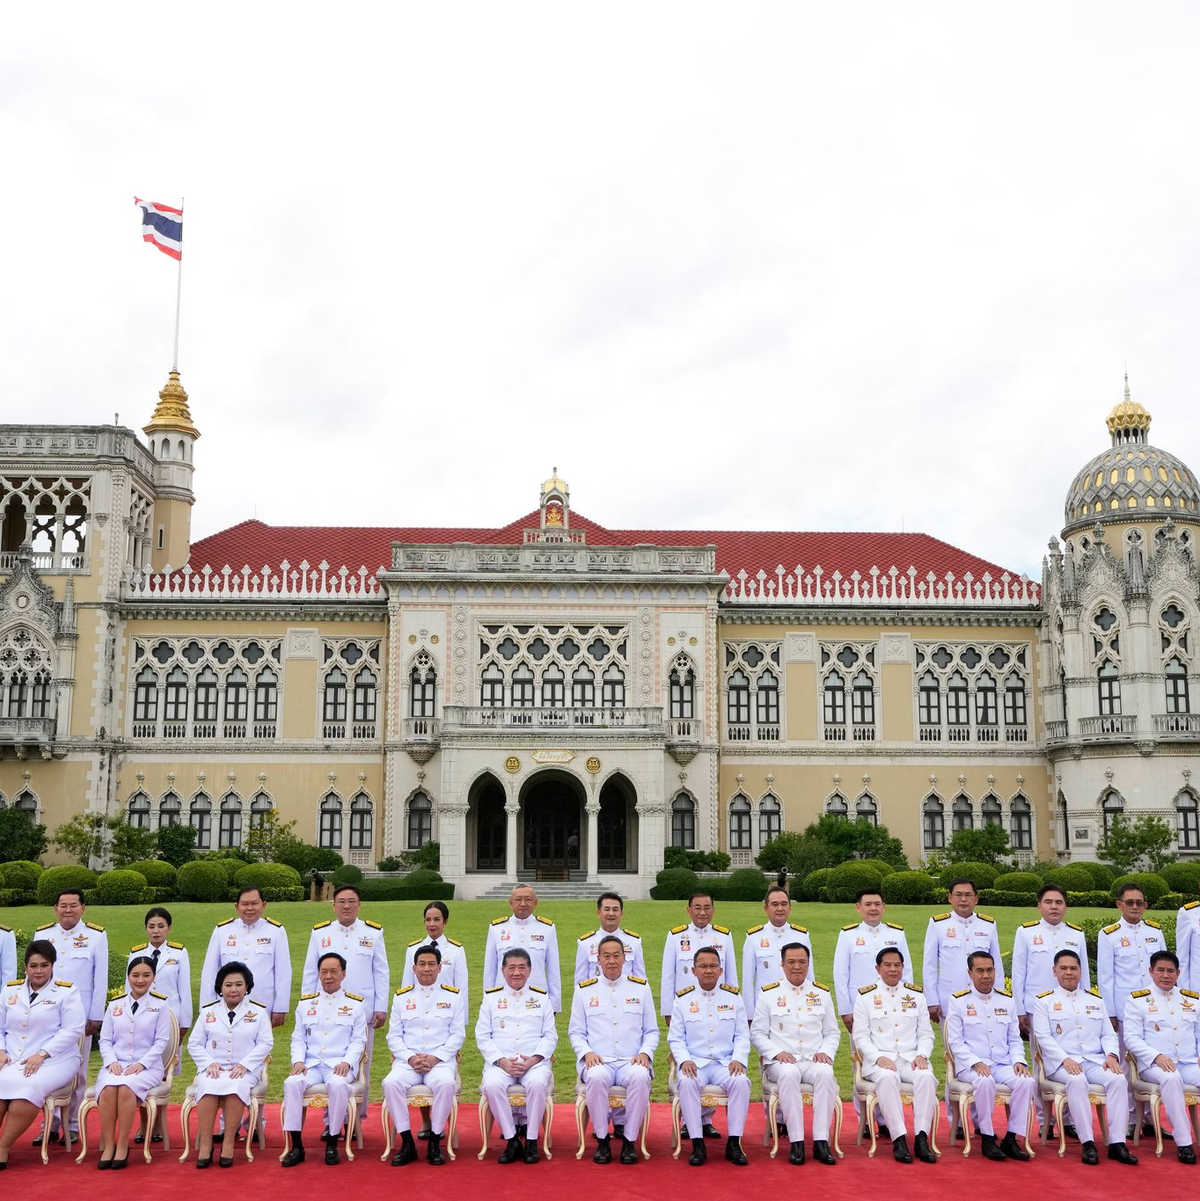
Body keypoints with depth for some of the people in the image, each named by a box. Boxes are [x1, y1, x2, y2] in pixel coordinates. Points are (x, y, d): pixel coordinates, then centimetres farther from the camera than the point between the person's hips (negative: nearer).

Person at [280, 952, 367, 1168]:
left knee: (338, 1084, -36)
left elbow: (358, 1040, 5)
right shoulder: (306, 1002, 17)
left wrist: (346, 1062, -12)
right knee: (292, 1083, -29)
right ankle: (296, 1146, -21)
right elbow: (298, 1038, 14)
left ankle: (332, 1144, -21)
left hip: (340, 1064, -3)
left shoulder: (355, 1003, 10)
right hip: (311, 1064, 3)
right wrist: (298, 1061, -5)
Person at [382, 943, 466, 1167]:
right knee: (391, 1083, -30)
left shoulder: (454, 995, 8)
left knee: (446, 1084, -34)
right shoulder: (402, 996, 13)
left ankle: (434, 1143, -17)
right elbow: (393, 1035, 9)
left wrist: (435, 1058, -10)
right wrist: (410, 1058, -8)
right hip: (407, 1060, 2)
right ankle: (407, 1143, -17)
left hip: (441, 1060, -1)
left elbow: (458, 1035, 4)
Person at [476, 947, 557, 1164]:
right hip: (500, 1062, 1)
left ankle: (532, 1141, -16)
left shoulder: (541, 997, 14)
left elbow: (550, 1036, 9)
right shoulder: (491, 997, 13)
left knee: (537, 1084, -34)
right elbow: (482, 1036, 7)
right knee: (492, 1085, -32)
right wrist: (502, 1061, -8)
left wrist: (533, 1060, -9)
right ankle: (512, 1141, -16)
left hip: (534, 1062, 0)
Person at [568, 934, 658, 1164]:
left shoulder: (641, 987, 12)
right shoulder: (584, 989, 11)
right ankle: (602, 1140, -16)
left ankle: (629, 1140, -17)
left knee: (640, 1076, -35)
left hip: (632, 1062, 0)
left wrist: (645, 1053, -4)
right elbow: (575, 1031, 12)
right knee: (596, 1077, -36)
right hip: (598, 1062, 0)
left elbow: (651, 1031, 14)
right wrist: (587, 1053, -7)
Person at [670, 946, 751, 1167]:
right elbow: (675, 1038, 7)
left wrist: (738, 1059, -9)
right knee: (687, 1082, -33)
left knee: (741, 1082, -31)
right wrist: (684, 1060, -11)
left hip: (726, 1063, 1)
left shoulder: (734, 996, 10)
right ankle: (697, 1144, -24)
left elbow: (742, 1035, 9)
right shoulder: (683, 998, 7)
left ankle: (734, 1143, -19)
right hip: (694, 1063, -1)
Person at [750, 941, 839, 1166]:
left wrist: (825, 1052, -3)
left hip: (813, 1062, 2)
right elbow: (757, 1033, 6)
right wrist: (777, 1053, -10)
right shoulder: (768, 994, 7)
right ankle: (796, 1142, -31)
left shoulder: (822, 994, 15)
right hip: (780, 1062, -2)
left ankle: (821, 1142, -30)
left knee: (825, 1073, -33)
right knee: (789, 1074, -37)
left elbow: (833, 1032, 17)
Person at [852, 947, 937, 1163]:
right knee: (887, 1077, -36)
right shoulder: (865, 996, 8)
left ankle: (921, 1139, -32)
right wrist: (878, 1057, -14)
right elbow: (861, 1036, 3)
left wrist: (922, 1055, -6)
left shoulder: (916, 995, 17)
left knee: (926, 1076, -31)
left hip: (911, 1058, 2)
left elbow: (926, 1034, 14)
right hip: (879, 1059, -2)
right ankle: (898, 1140, -36)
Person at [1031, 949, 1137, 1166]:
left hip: (1095, 1060, 4)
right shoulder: (1044, 1001, 9)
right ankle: (1088, 1143, -34)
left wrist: (1111, 1054, -6)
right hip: (1061, 1063, -3)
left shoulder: (1096, 999, 22)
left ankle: (1117, 1143, -27)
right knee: (1077, 1081, -36)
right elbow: (1044, 1037, -2)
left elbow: (1108, 1034, 16)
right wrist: (1065, 1060, -18)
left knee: (1118, 1079, -27)